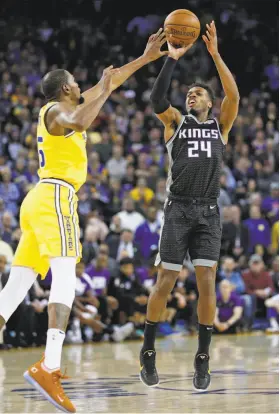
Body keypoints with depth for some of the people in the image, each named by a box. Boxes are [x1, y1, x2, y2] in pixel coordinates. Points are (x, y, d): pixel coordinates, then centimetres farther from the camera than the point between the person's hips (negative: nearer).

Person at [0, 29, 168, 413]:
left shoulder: (64, 108, 24)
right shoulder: (57, 110, -2)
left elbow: (111, 81, 33)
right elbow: (79, 122, -28)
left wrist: (145, 58, 35)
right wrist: (104, 90, -15)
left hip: (37, 202, 10)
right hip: (55, 197, -10)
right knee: (65, 278, -22)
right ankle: (48, 367, -38)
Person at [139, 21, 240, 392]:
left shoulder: (220, 125, 13)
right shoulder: (176, 122, 10)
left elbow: (234, 95, -5)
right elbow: (157, 99, -10)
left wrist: (215, 54, -10)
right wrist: (172, 58, -11)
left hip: (208, 211, 1)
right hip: (178, 209, -1)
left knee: (206, 283, -8)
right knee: (165, 281, -4)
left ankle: (203, 359, 1)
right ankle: (148, 352, 10)